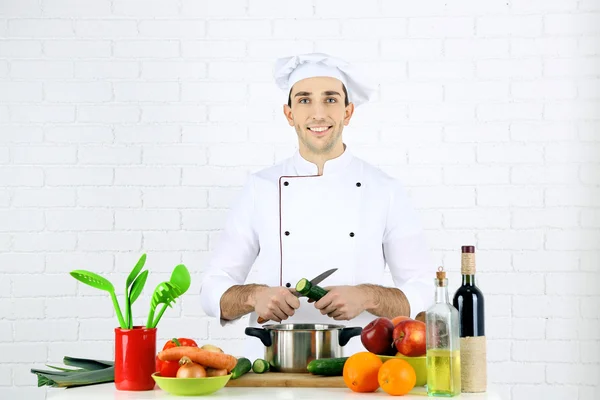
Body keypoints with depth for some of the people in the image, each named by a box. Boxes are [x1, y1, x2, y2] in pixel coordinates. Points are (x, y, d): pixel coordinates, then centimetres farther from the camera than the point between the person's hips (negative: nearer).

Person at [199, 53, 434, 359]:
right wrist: (255, 296, -12)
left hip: (360, 366, 0)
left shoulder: (385, 191, 4)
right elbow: (215, 289, 8)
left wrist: (367, 297, -13)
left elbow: (423, 293, 5)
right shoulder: (260, 188, 6)